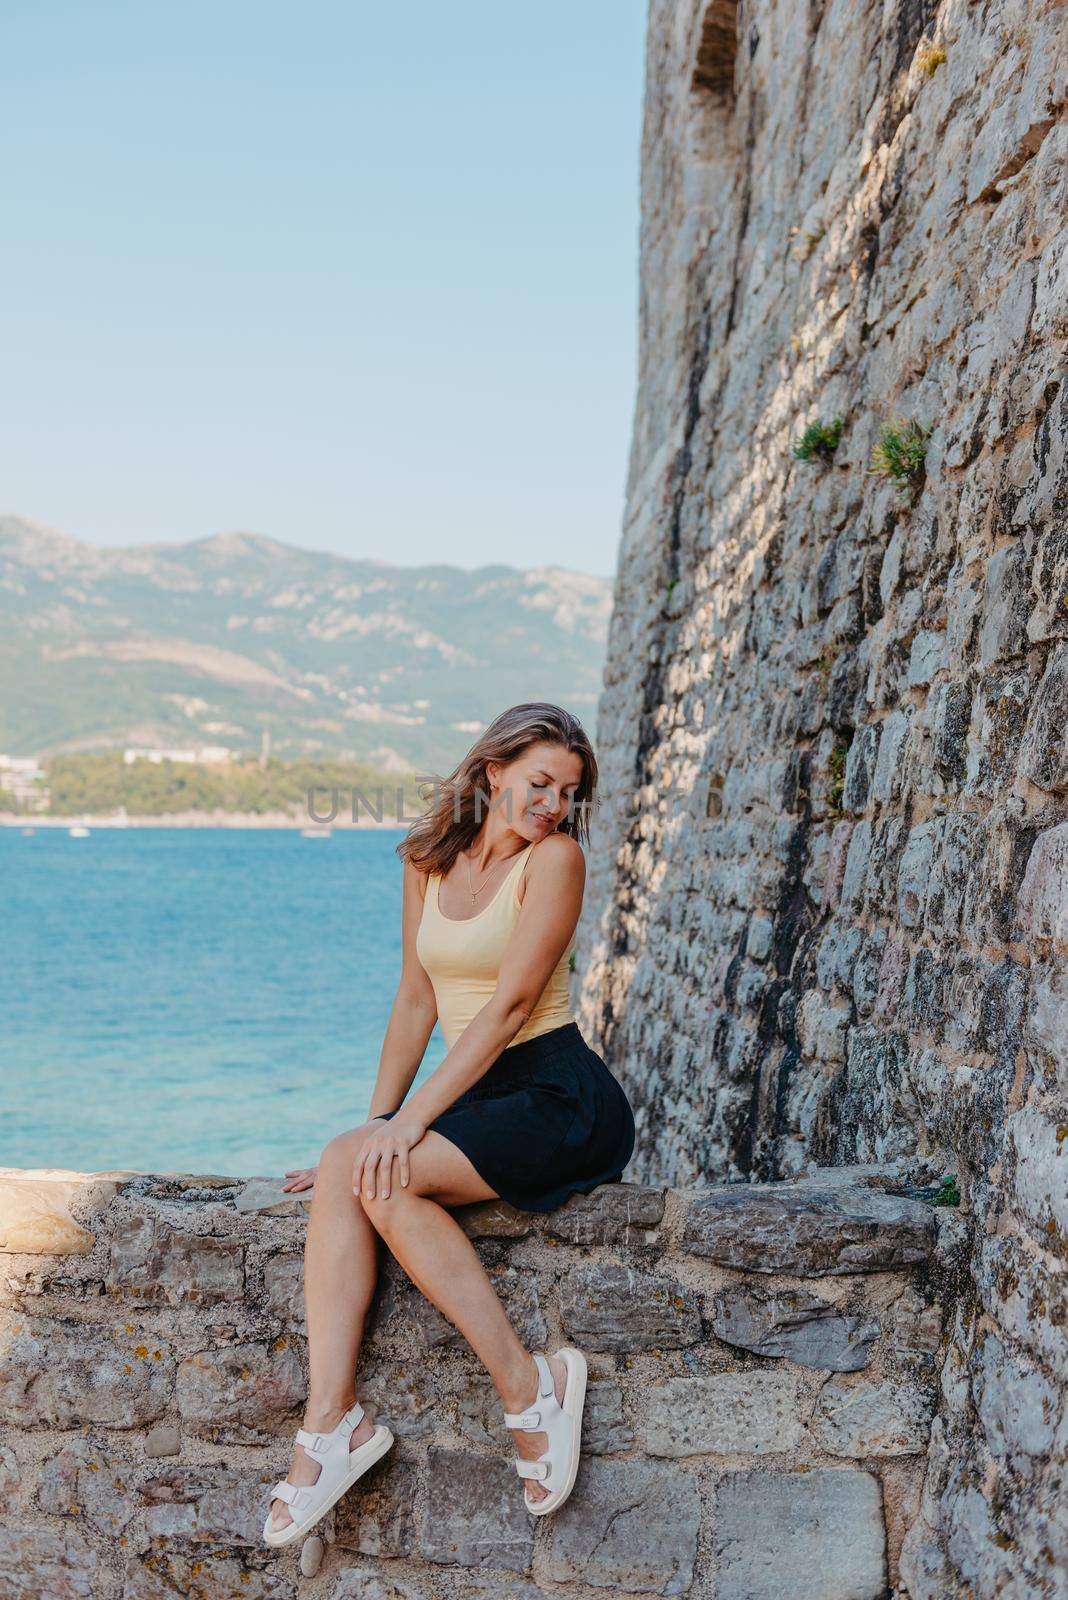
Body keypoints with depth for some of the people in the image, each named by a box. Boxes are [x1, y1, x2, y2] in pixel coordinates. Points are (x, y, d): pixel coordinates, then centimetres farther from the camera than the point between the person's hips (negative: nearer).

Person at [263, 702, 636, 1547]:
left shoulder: (555, 858, -8)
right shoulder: (429, 864, 11)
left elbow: (510, 1005, -15)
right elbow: (417, 1003, 13)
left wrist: (408, 1121, -20)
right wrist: (375, 1122, 4)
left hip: (557, 1096, -6)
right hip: (471, 1094, 6)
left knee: (380, 1177, -26)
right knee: (348, 1172, -22)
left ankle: (529, 1383, -18)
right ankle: (330, 1422, -25)